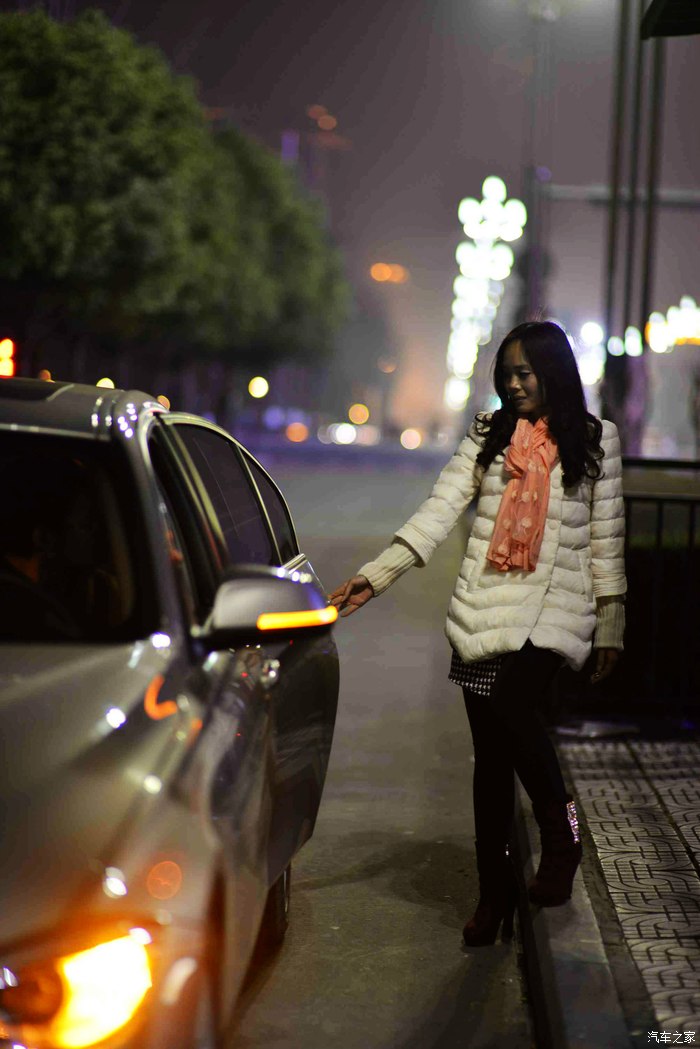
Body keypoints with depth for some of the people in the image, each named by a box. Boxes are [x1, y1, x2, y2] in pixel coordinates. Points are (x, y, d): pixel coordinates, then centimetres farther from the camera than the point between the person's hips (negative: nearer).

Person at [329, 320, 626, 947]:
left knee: (512, 704, -28)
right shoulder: (488, 436, 10)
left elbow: (606, 538, 7)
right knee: (491, 752, 4)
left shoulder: (595, 441, 6)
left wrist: (610, 629, 6)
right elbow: (438, 513, 2)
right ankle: (494, 896, 14)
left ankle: (562, 837, -6)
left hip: (553, 611, -3)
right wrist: (376, 575, -10)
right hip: (482, 612, 3)